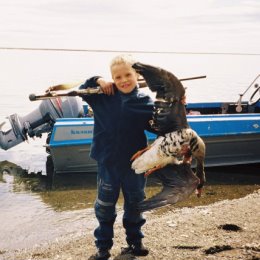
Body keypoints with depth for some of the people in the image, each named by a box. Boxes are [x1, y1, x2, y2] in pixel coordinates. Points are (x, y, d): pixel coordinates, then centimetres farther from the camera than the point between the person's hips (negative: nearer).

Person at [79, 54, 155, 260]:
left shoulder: (145, 102, -8)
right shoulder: (104, 97, -4)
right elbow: (83, 91, 8)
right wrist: (97, 81, -8)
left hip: (134, 162, 0)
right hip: (108, 162, 0)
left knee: (135, 205, 18)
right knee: (104, 207, 12)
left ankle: (135, 241, 38)